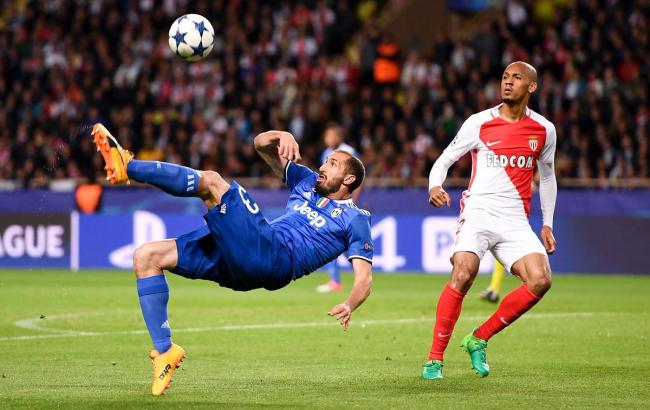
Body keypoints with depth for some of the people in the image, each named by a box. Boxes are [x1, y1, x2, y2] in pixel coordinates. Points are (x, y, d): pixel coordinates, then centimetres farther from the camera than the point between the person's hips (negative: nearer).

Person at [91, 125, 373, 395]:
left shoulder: (355, 219, 10)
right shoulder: (307, 182, 29)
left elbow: (364, 279, -1)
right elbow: (261, 144, 27)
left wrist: (349, 305, -24)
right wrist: (284, 137, 3)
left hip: (275, 258, -8)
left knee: (211, 180, -22)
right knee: (146, 257, 0)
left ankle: (127, 167, -16)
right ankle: (164, 350, -2)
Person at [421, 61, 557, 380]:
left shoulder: (544, 129, 9)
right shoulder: (479, 123, 1)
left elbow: (547, 176, 22)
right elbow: (445, 160, 6)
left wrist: (547, 224, 18)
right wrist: (435, 186, -15)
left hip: (515, 221, 3)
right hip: (478, 212, -3)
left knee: (540, 281, -17)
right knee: (463, 273, -26)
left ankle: (479, 339, 2)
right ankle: (434, 358, -15)